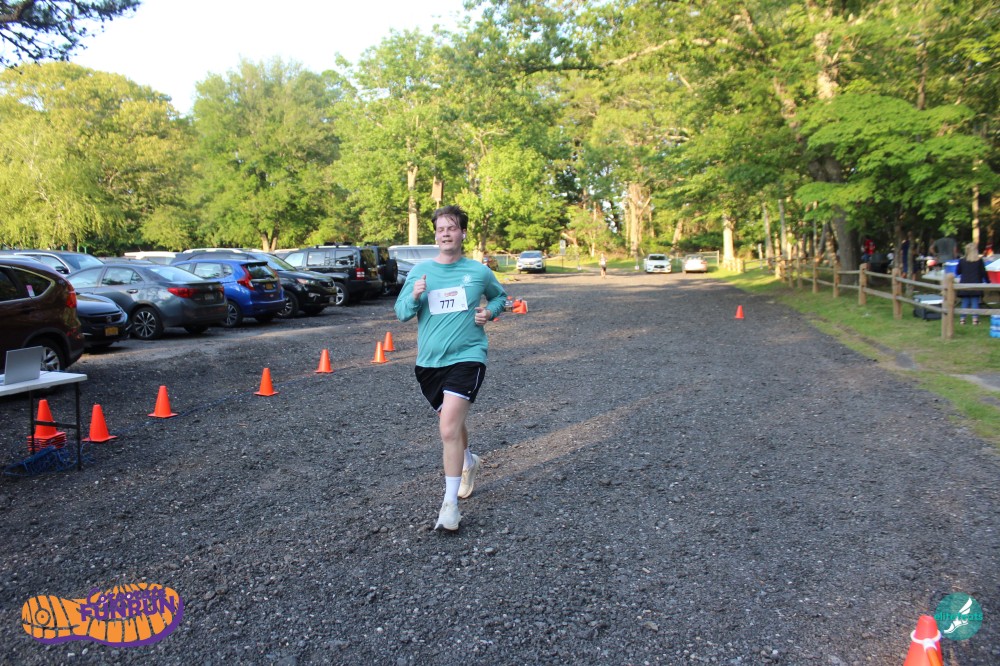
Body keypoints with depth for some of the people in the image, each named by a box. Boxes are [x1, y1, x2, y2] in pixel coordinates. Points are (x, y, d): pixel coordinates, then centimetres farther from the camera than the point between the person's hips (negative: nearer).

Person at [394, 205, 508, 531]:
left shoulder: (479, 271, 0)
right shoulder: (420, 271, 2)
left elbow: (500, 296, 18)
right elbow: (401, 312, 2)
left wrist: (490, 312, -3)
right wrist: (414, 297, -19)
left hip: (467, 357, -3)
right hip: (429, 360, 4)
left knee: (448, 428, -17)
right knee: (452, 421, 21)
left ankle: (450, 504, -9)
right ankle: (469, 462, 52)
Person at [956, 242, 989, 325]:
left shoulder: (962, 261, -2)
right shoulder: (979, 260, -5)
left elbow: (958, 272, 7)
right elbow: (984, 273, -1)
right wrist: (988, 282, 10)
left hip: (965, 285, 1)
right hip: (976, 285, -1)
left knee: (965, 302, 7)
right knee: (975, 302, 3)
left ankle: (962, 318, 5)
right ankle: (975, 318, 0)